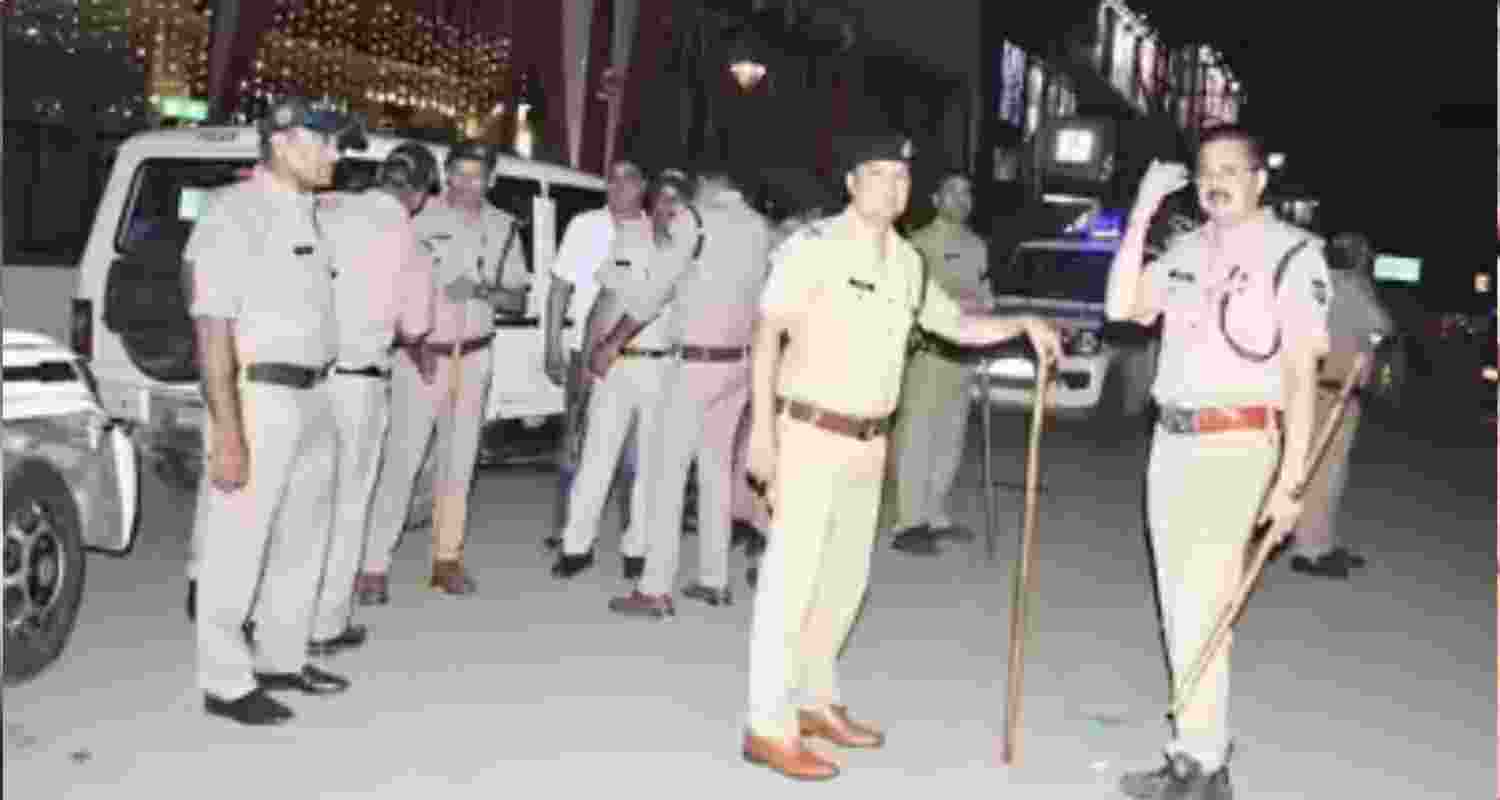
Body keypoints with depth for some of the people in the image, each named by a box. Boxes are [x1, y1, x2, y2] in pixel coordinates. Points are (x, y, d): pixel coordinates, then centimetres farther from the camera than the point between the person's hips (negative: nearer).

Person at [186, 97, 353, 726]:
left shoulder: (306, 213, 14)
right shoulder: (234, 213, -12)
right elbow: (211, 327, -18)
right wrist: (227, 432, -23)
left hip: (313, 396, 9)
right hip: (257, 398, -9)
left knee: (302, 541, 17)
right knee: (237, 547, -1)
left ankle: (281, 660, 30)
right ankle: (225, 683, 11)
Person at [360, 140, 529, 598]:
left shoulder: (503, 228, 5)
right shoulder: (418, 219, -9)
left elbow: (518, 302, 6)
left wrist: (482, 290, -14)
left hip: (473, 358, 4)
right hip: (422, 357, -4)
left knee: (459, 462, 11)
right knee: (401, 462, -9)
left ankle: (447, 559, 20)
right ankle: (374, 567, -4)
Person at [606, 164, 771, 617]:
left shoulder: (699, 219, -8)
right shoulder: (759, 228, 11)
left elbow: (658, 288, -10)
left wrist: (613, 342, -3)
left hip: (698, 361, -7)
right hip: (740, 360, 7)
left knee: (666, 471, -4)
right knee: (716, 469, 14)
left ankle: (656, 589, -6)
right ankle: (714, 579, 17)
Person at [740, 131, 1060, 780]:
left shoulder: (907, 262, 11)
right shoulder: (816, 246, -11)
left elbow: (958, 324, 22)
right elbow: (767, 336, -13)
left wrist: (1022, 323, 6)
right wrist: (762, 430, -19)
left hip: (868, 441, 8)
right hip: (808, 433, -7)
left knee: (845, 579, 15)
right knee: (792, 579, -7)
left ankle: (817, 701, 30)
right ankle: (768, 727, 1)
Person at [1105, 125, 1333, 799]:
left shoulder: (1293, 253, -8)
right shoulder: (1187, 249, 10)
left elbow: (1302, 375, -9)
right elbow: (1120, 306, 0)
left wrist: (1290, 480, -13)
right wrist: (1143, 208, -2)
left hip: (1235, 447, -7)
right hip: (1170, 440, 7)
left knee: (1199, 612, -9)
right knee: (1178, 609, 11)